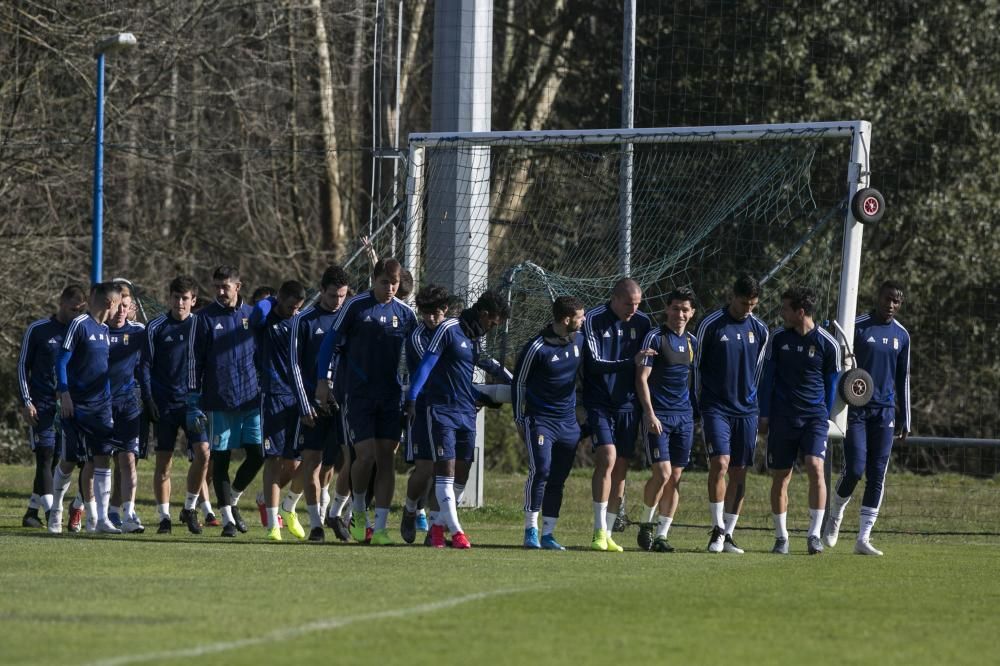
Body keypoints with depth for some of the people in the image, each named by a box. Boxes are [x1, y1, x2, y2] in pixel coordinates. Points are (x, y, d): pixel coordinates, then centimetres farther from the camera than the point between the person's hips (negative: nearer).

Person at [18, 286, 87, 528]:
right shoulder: (37, 330, 1)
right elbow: (22, 366, 4)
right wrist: (26, 402, -4)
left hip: (69, 406, 4)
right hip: (42, 406, -4)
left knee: (54, 460, 5)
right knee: (45, 457, -10)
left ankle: (33, 511, 14)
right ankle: (50, 512, -16)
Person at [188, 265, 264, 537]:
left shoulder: (252, 316, 8)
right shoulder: (205, 318, 0)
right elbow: (194, 362, -1)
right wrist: (193, 404, -6)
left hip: (252, 400, 2)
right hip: (218, 401, -2)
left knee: (257, 454, -3)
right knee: (220, 458, 1)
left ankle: (233, 499, 21)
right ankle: (227, 517, 8)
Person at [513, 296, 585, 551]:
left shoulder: (579, 340, 4)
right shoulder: (538, 347, -14)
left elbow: (585, 373, 22)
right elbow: (518, 382, -4)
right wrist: (519, 419, -1)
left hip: (568, 422, 6)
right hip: (540, 420, -6)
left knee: (558, 479, 4)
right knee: (540, 470, -19)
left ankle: (547, 534, 9)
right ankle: (531, 530, -13)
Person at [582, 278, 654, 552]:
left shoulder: (642, 323, 6)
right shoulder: (593, 320, -7)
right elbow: (595, 364, -13)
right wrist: (631, 362, -23)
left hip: (628, 405, 4)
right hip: (599, 404, -4)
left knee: (621, 468, 3)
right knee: (607, 458, -18)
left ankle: (607, 534, 10)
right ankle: (599, 531, -13)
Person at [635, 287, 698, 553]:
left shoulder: (692, 341, 12)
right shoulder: (655, 338, -5)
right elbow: (642, 377, -8)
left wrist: (696, 412, 16)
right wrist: (649, 413, -16)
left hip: (684, 416, 5)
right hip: (658, 416, -5)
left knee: (676, 476, 2)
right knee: (662, 472, -13)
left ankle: (661, 535, 8)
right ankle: (646, 525, 7)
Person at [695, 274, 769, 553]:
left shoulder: (760, 330, 7)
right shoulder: (711, 325, -3)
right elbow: (698, 365, 4)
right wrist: (701, 403, 6)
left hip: (746, 411, 4)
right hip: (716, 408, -4)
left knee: (739, 472, 3)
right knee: (720, 463, -18)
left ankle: (728, 535, 10)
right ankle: (718, 529, -8)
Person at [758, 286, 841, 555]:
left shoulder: (827, 344, -3)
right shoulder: (778, 339, 3)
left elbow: (831, 383, 8)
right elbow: (768, 378, 9)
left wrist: (825, 417, 9)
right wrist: (764, 416, 6)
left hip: (814, 416, -2)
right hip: (782, 417, 2)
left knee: (815, 467, -19)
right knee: (780, 476, 3)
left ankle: (814, 535, -14)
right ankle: (781, 537, 15)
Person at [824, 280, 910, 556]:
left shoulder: (901, 336, 10)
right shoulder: (857, 327, -3)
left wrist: (905, 420, 14)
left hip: (885, 413, 4)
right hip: (856, 411, -4)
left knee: (877, 477, -2)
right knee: (854, 470, -12)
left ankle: (863, 539, 0)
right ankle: (836, 515, 17)